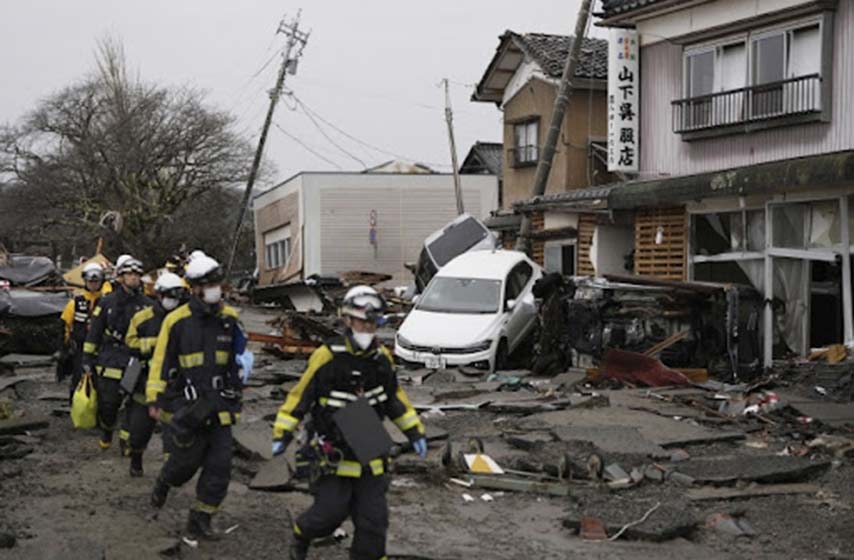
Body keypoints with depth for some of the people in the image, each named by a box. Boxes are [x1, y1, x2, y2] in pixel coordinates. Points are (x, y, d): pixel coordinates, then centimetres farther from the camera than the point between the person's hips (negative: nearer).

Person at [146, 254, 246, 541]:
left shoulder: (229, 318, 4)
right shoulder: (177, 320, -9)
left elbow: (239, 353, 22)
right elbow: (161, 360, -4)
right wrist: (154, 399, -4)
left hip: (218, 405, 4)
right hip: (184, 404, -4)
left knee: (219, 465, -1)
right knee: (186, 460, 5)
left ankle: (200, 521, 11)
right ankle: (163, 483, 40)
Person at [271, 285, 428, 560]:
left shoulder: (381, 358, 4)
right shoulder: (327, 357, -14)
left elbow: (394, 398, 18)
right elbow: (301, 393, -8)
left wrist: (414, 432, 17)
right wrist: (282, 433, -10)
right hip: (332, 452, -5)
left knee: (373, 519, 2)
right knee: (330, 511, -6)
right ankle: (300, 536, 26)